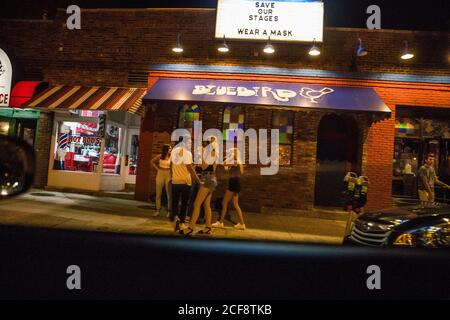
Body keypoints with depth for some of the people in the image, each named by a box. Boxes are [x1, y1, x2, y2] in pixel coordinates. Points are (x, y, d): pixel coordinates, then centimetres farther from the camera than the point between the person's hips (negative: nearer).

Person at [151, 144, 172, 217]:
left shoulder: (171, 157, -3)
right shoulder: (159, 156, 1)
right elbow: (152, 161, 14)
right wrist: (157, 168, 6)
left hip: (168, 175, -2)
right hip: (160, 175, 2)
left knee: (169, 194, 0)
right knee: (158, 194, 7)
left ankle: (169, 211, 8)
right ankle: (158, 210, 16)